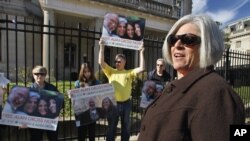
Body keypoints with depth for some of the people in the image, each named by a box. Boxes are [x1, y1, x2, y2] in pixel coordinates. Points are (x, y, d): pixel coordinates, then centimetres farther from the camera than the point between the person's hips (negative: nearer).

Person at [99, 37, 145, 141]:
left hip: (126, 103, 1)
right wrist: (102, 47, -11)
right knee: (111, 127, 13)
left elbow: (142, 68, -8)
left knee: (126, 127, 17)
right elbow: (101, 62, -7)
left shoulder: (129, 73, 2)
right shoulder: (111, 72, 3)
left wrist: (141, 52, -10)